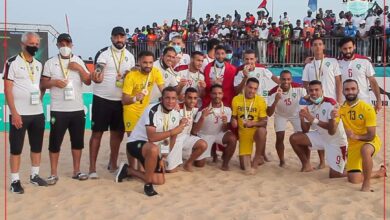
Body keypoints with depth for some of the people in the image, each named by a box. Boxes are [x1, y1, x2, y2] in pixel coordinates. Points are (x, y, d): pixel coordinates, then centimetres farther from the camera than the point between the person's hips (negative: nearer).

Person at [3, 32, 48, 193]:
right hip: (19, 114, -6)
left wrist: (39, 102, 9)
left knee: (37, 146, 12)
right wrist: (14, 113, -16)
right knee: (16, 148, 1)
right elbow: (7, 90, -10)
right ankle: (15, 181, 9)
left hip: (38, 113, 6)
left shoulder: (39, 65, 12)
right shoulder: (12, 63, -6)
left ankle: (35, 176, 25)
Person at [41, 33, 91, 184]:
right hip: (58, 110, -2)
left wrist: (79, 68, -10)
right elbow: (43, 83, 2)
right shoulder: (50, 63, 2)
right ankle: (53, 174, 12)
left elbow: (88, 81, 3)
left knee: (77, 141, 9)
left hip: (77, 109, 2)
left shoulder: (79, 61, 8)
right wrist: (54, 82, -17)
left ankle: (76, 171, 21)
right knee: (55, 142, 1)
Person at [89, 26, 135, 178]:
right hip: (102, 99, -5)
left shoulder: (130, 56, 8)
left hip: (121, 101, 5)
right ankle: (92, 168, 9)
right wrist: (96, 78, -42)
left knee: (118, 132, 14)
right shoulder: (103, 53, -9)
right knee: (97, 133, 0)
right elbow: (97, 78, -18)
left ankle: (113, 164, 31)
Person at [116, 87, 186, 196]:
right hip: (135, 143, -7)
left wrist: (163, 158, 4)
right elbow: (152, 137, -36)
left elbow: (172, 138, 6)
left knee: (160, 181, 3)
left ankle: (127, 170, 22)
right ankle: (148, 184, -20)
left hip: (153, 148, 7)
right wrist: (173, 131, -36)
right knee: (154, 149, -41)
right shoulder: (153, 110, -26)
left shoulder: (176, 114, -4)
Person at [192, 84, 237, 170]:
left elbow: (224, 130, -5)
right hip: (205, 135, -1)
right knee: (199, 164, -9)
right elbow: (194, 131, -20)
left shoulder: (227, 110, -13)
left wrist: (225, 123, -29)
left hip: (219, 134, 1)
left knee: (233, 138, -31)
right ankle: (209, 151, 27)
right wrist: (202, 117, -35)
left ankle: (225, 162, -6)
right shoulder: (204, 110, -18)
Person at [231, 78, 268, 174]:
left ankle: (257, 158, -17)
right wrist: (233, 121, -18)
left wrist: (253, 123, -31)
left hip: (256, 131, -1)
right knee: (244, 166, -4)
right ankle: (248, 160, 34)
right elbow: (233, 117, 5)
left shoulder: (261, 100, -12)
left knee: (262, 131, -40)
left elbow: (264, 122, -12)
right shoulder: (236, 99, -7)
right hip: (243, 133, 2)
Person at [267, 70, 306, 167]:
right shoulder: (273, 92, -32)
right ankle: (282, 161, 7)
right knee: (280, 137, -13)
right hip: (280, 115, -1)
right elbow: (269, 114, -34)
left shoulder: (299, 88, -29)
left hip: (296, 114, 1)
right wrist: (276, 101, -49)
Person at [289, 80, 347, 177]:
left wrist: (314, 120, -40)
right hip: (321, 136, 6)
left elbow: (332, 130, -32)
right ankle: (306, 165, 8)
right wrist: (302, 119, -21)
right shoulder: (309, 106, -2)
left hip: (336, 141, -6)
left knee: (334, 176, -7)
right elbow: (306, 131, -2)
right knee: (294, 138, -9)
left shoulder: (330, 103, -23)